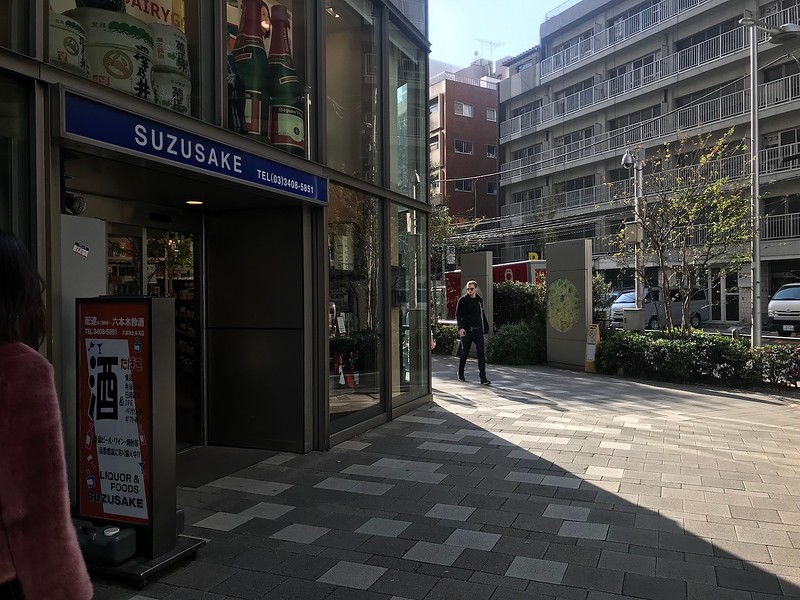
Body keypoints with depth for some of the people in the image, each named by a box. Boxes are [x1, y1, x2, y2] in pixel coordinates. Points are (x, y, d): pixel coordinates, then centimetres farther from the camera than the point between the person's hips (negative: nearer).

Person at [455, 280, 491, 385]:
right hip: (466, 331, -3)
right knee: (465, 353, 8)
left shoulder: (479, 300, 11)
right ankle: (461, 374, 28)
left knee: (481, 353, -5)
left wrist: (485, 328, 16)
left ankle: (483, 378, -6)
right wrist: (460, 328, -21)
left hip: (478, 330, 3)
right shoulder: (463, 300, -3)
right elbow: (458, 315, -8)